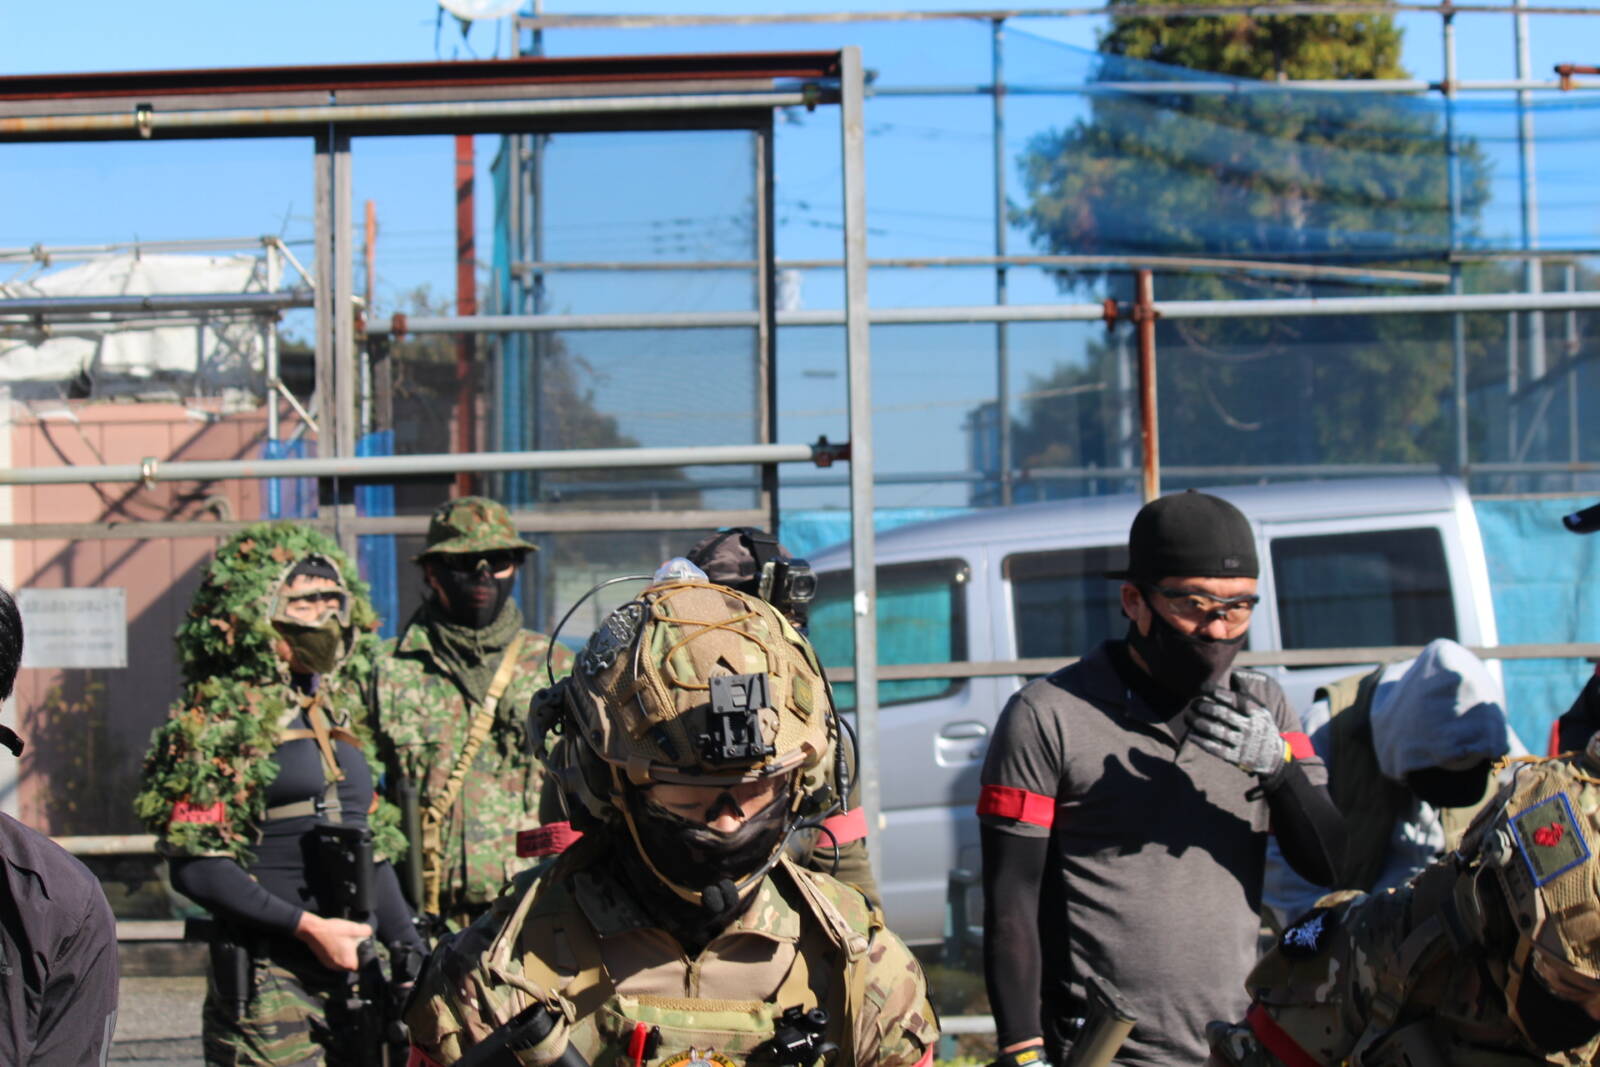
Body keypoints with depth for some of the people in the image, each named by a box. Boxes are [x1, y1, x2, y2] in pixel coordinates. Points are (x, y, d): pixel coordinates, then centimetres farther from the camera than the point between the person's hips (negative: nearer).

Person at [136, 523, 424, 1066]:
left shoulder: (339, 710, 18)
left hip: (352, 961, 8)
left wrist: (408, 948, 16)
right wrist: (308, 927, -15)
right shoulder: (219, 721, -6)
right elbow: (198, 869, -13)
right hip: (267, 978, -7)